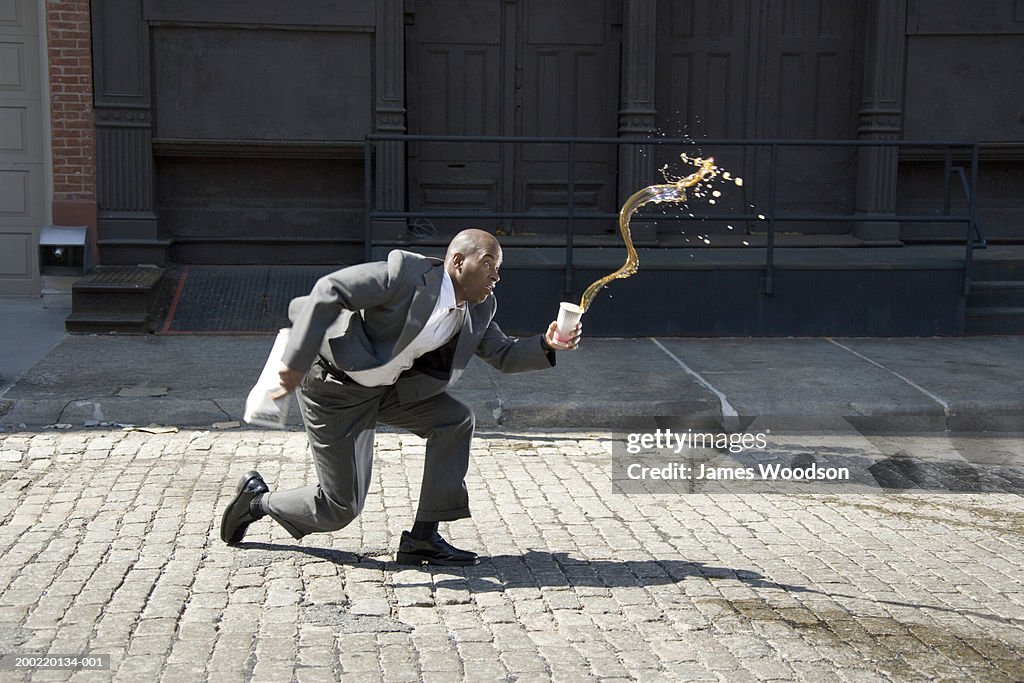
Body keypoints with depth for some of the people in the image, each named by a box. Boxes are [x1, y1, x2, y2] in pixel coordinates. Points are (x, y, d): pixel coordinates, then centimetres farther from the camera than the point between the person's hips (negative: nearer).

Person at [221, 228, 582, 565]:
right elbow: (328, 291, -28)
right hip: (335, 387, -7)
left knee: (455, 420, -9)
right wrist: (296, 363, -32)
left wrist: (546, 345, -12)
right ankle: (258, 499, 26)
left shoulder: (479, 308, -2)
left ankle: (423, 538, -2)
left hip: (388, 385, 8)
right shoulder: (407, 273, -25)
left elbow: (503, 354, 10)